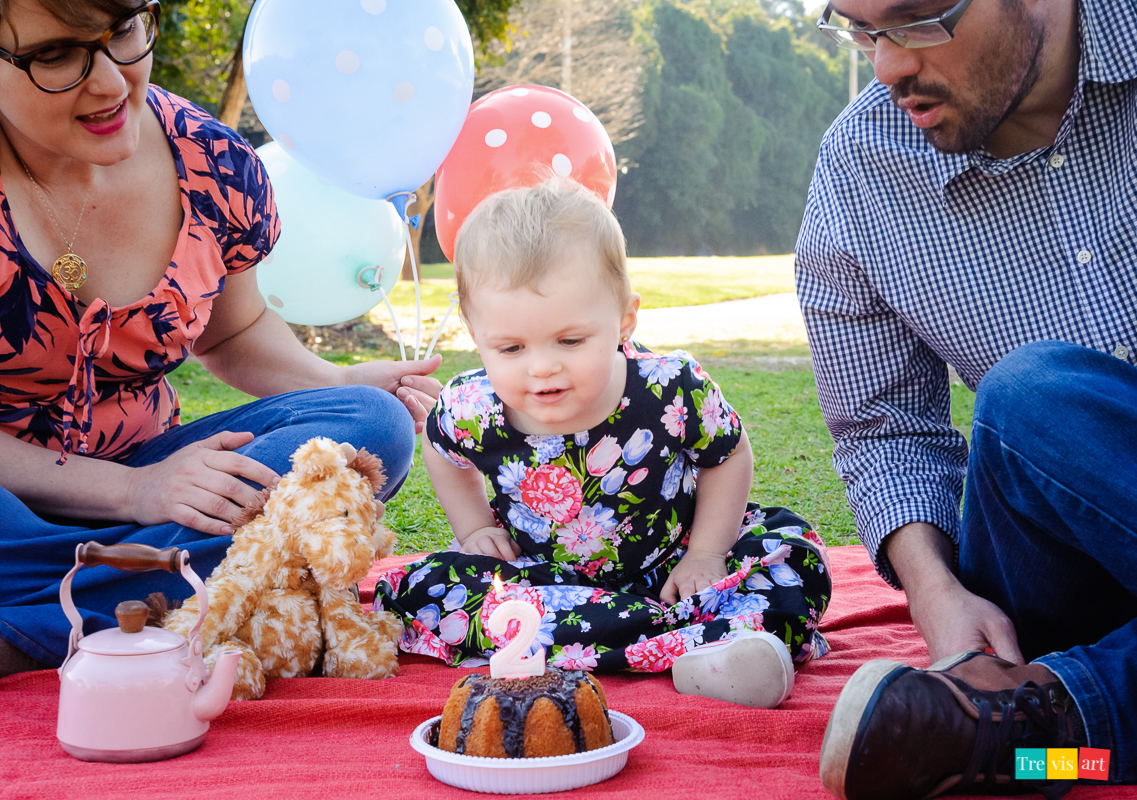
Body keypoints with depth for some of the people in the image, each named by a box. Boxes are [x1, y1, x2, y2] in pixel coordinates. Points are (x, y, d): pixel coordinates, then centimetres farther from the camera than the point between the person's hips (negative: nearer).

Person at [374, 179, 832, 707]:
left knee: (793, 554, -17)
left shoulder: (672, 391, -25)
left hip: (668, 568, -1)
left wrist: (706, 554, -9)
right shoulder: (471, 410, -21)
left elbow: (729, 457, -2)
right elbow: (442, 449, 8)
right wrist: (474, 528, 1)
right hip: (543, 577, 2)